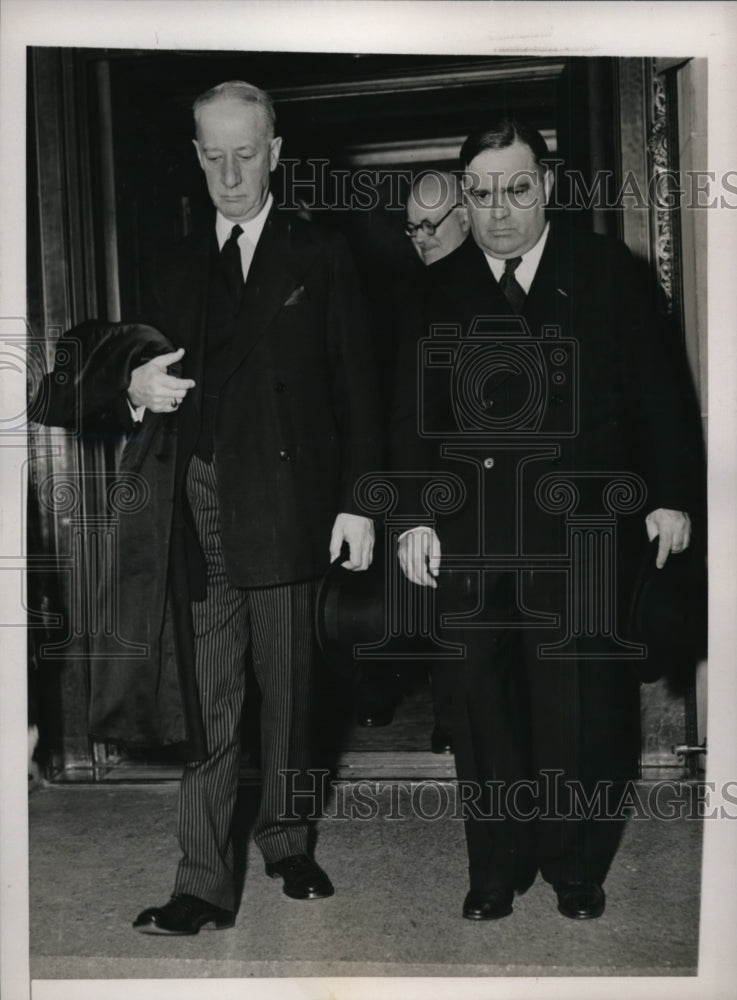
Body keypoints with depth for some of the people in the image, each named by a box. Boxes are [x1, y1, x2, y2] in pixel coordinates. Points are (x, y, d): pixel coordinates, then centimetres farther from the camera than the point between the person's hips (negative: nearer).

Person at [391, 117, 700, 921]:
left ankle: (576, 869, 23)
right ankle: (498, 869, 22)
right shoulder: (436, 292, 9)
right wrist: (414, 514, -5)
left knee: (584, 707, 3)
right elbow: (414, 417, 5)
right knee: (484, 706, 6)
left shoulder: (609, 272, 5)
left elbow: (659, 390, 6)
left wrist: (671, 494, 1)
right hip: (473, 540, 2)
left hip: (583, 532, -1)